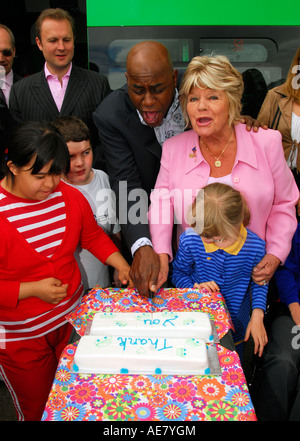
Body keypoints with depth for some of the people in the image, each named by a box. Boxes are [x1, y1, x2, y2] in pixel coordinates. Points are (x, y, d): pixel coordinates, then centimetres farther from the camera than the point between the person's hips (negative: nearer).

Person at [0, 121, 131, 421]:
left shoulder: (70, 197, -7)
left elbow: (93, 235, 9)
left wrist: (121, 264, -3)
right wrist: (33, 289, -25)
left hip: (72, 320, 4)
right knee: (36, 409, 18)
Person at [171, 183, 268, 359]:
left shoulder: (255, 246, -22)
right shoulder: (190, 240, -21)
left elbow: (258, 281, -3)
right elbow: (178, 273, -3)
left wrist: (257, 317, -12)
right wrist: (193, 287, -23)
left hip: (235, 327, 1)